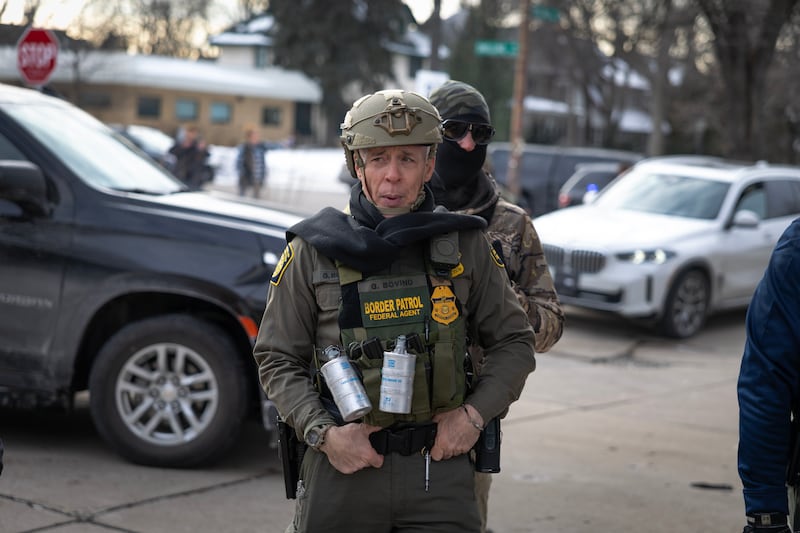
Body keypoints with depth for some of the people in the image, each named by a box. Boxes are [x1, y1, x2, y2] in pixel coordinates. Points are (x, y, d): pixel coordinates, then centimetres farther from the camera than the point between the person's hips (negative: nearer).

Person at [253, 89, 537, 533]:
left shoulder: (465, 246, 3)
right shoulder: (313, 251, 0)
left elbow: (514, 342, 11)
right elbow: (277, 359, 4)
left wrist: (474, 414, -3)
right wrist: (323, 434, -9)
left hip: (440, 467, 1)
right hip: (341, 469, 0)